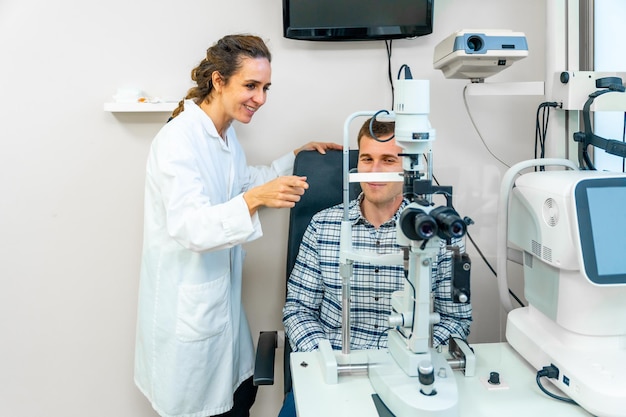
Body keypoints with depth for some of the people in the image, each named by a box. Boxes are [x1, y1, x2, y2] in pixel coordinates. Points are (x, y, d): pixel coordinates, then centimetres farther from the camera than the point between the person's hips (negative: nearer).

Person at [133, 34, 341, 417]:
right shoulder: (179, 139, -22)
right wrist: (254, 199, -44)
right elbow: (189, 227, -30)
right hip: (187, 309, -8)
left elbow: (245, 181, 24)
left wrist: (295, 158, 14)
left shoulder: (226, 134, 7)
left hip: (221, 297, 8)